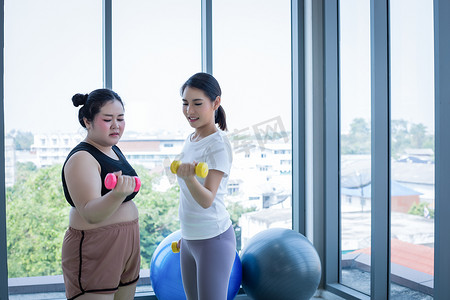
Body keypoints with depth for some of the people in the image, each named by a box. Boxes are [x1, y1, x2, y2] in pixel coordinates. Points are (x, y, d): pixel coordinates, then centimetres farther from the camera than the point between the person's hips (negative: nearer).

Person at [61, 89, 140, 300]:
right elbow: (90, 213, -30)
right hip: (93, 252, -8)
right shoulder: (81, 158, -16)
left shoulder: (113, 150, 10)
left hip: (126, 248, 8)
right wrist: (117, 195, -46)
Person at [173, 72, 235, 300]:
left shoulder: (218, 144, -15)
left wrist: (189, 177, -42)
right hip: (189, 239, 8)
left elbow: (207, 199, -24)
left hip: (213, 239, -8)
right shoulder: (191, 140, 8)